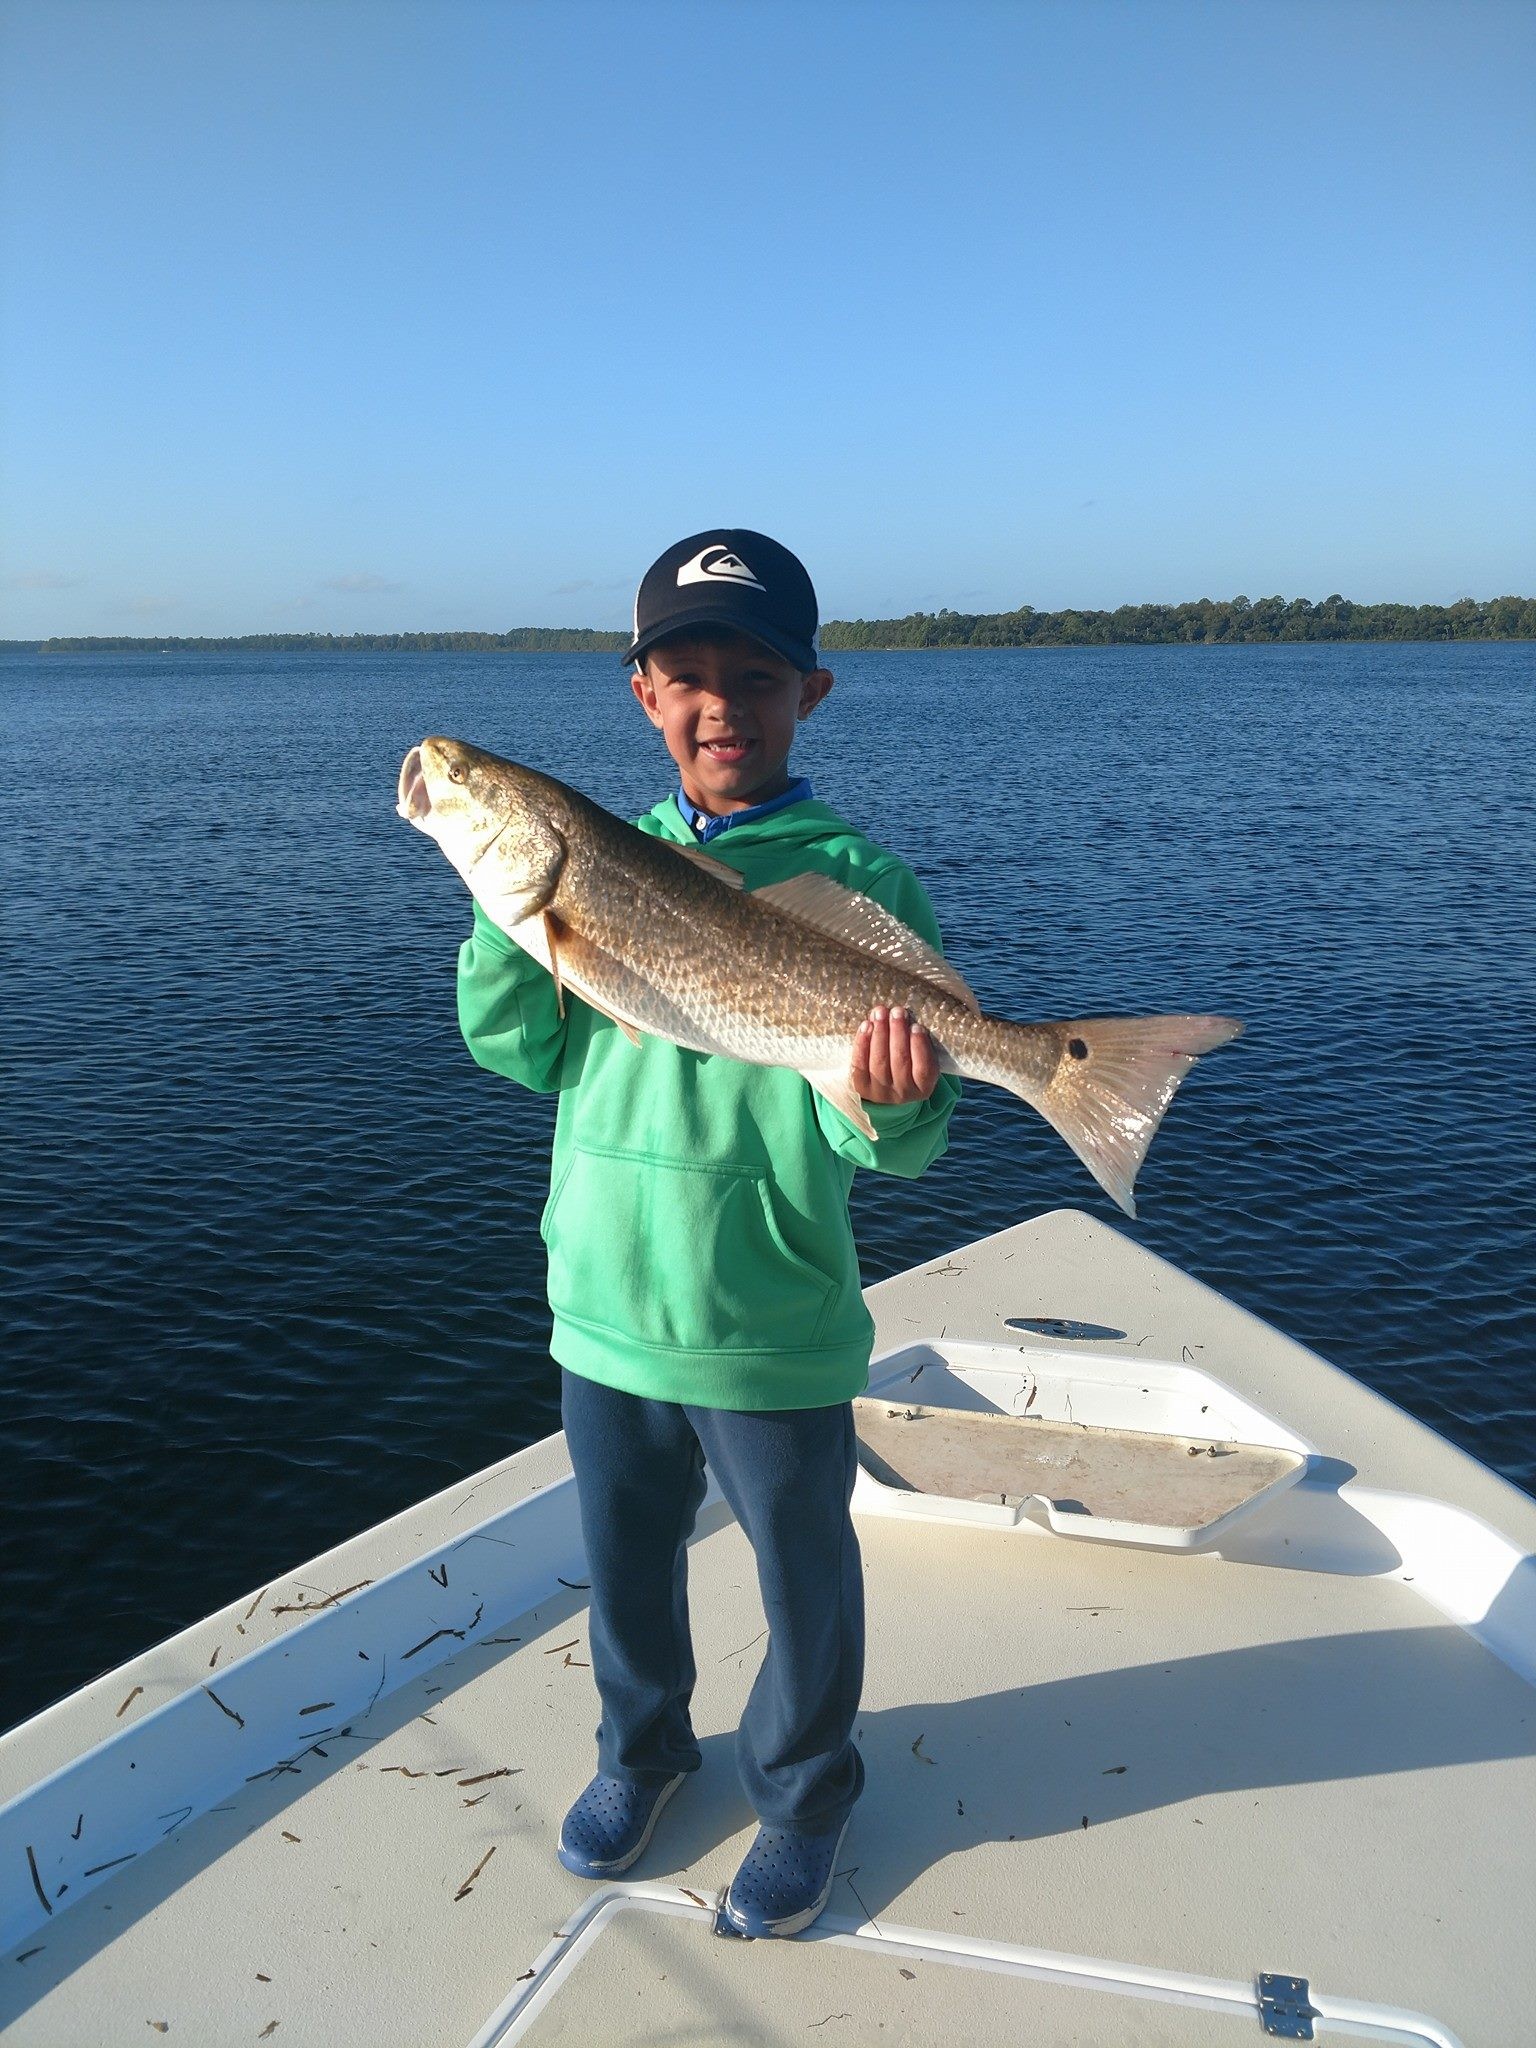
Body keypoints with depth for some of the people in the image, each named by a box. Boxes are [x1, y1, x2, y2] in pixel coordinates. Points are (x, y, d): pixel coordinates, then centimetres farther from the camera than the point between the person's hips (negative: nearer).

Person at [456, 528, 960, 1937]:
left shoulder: (857, 882, -11)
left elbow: (891, 1144, -15)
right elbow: (512, 1044, -2)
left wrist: (897, 1105, -38)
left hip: (771, 1327, -4)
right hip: (602, 1300, 4)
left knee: (805, 1578, 17)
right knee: (625, 1559, 24)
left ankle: (803, 1794, 44)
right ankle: (642, 1747, 51)